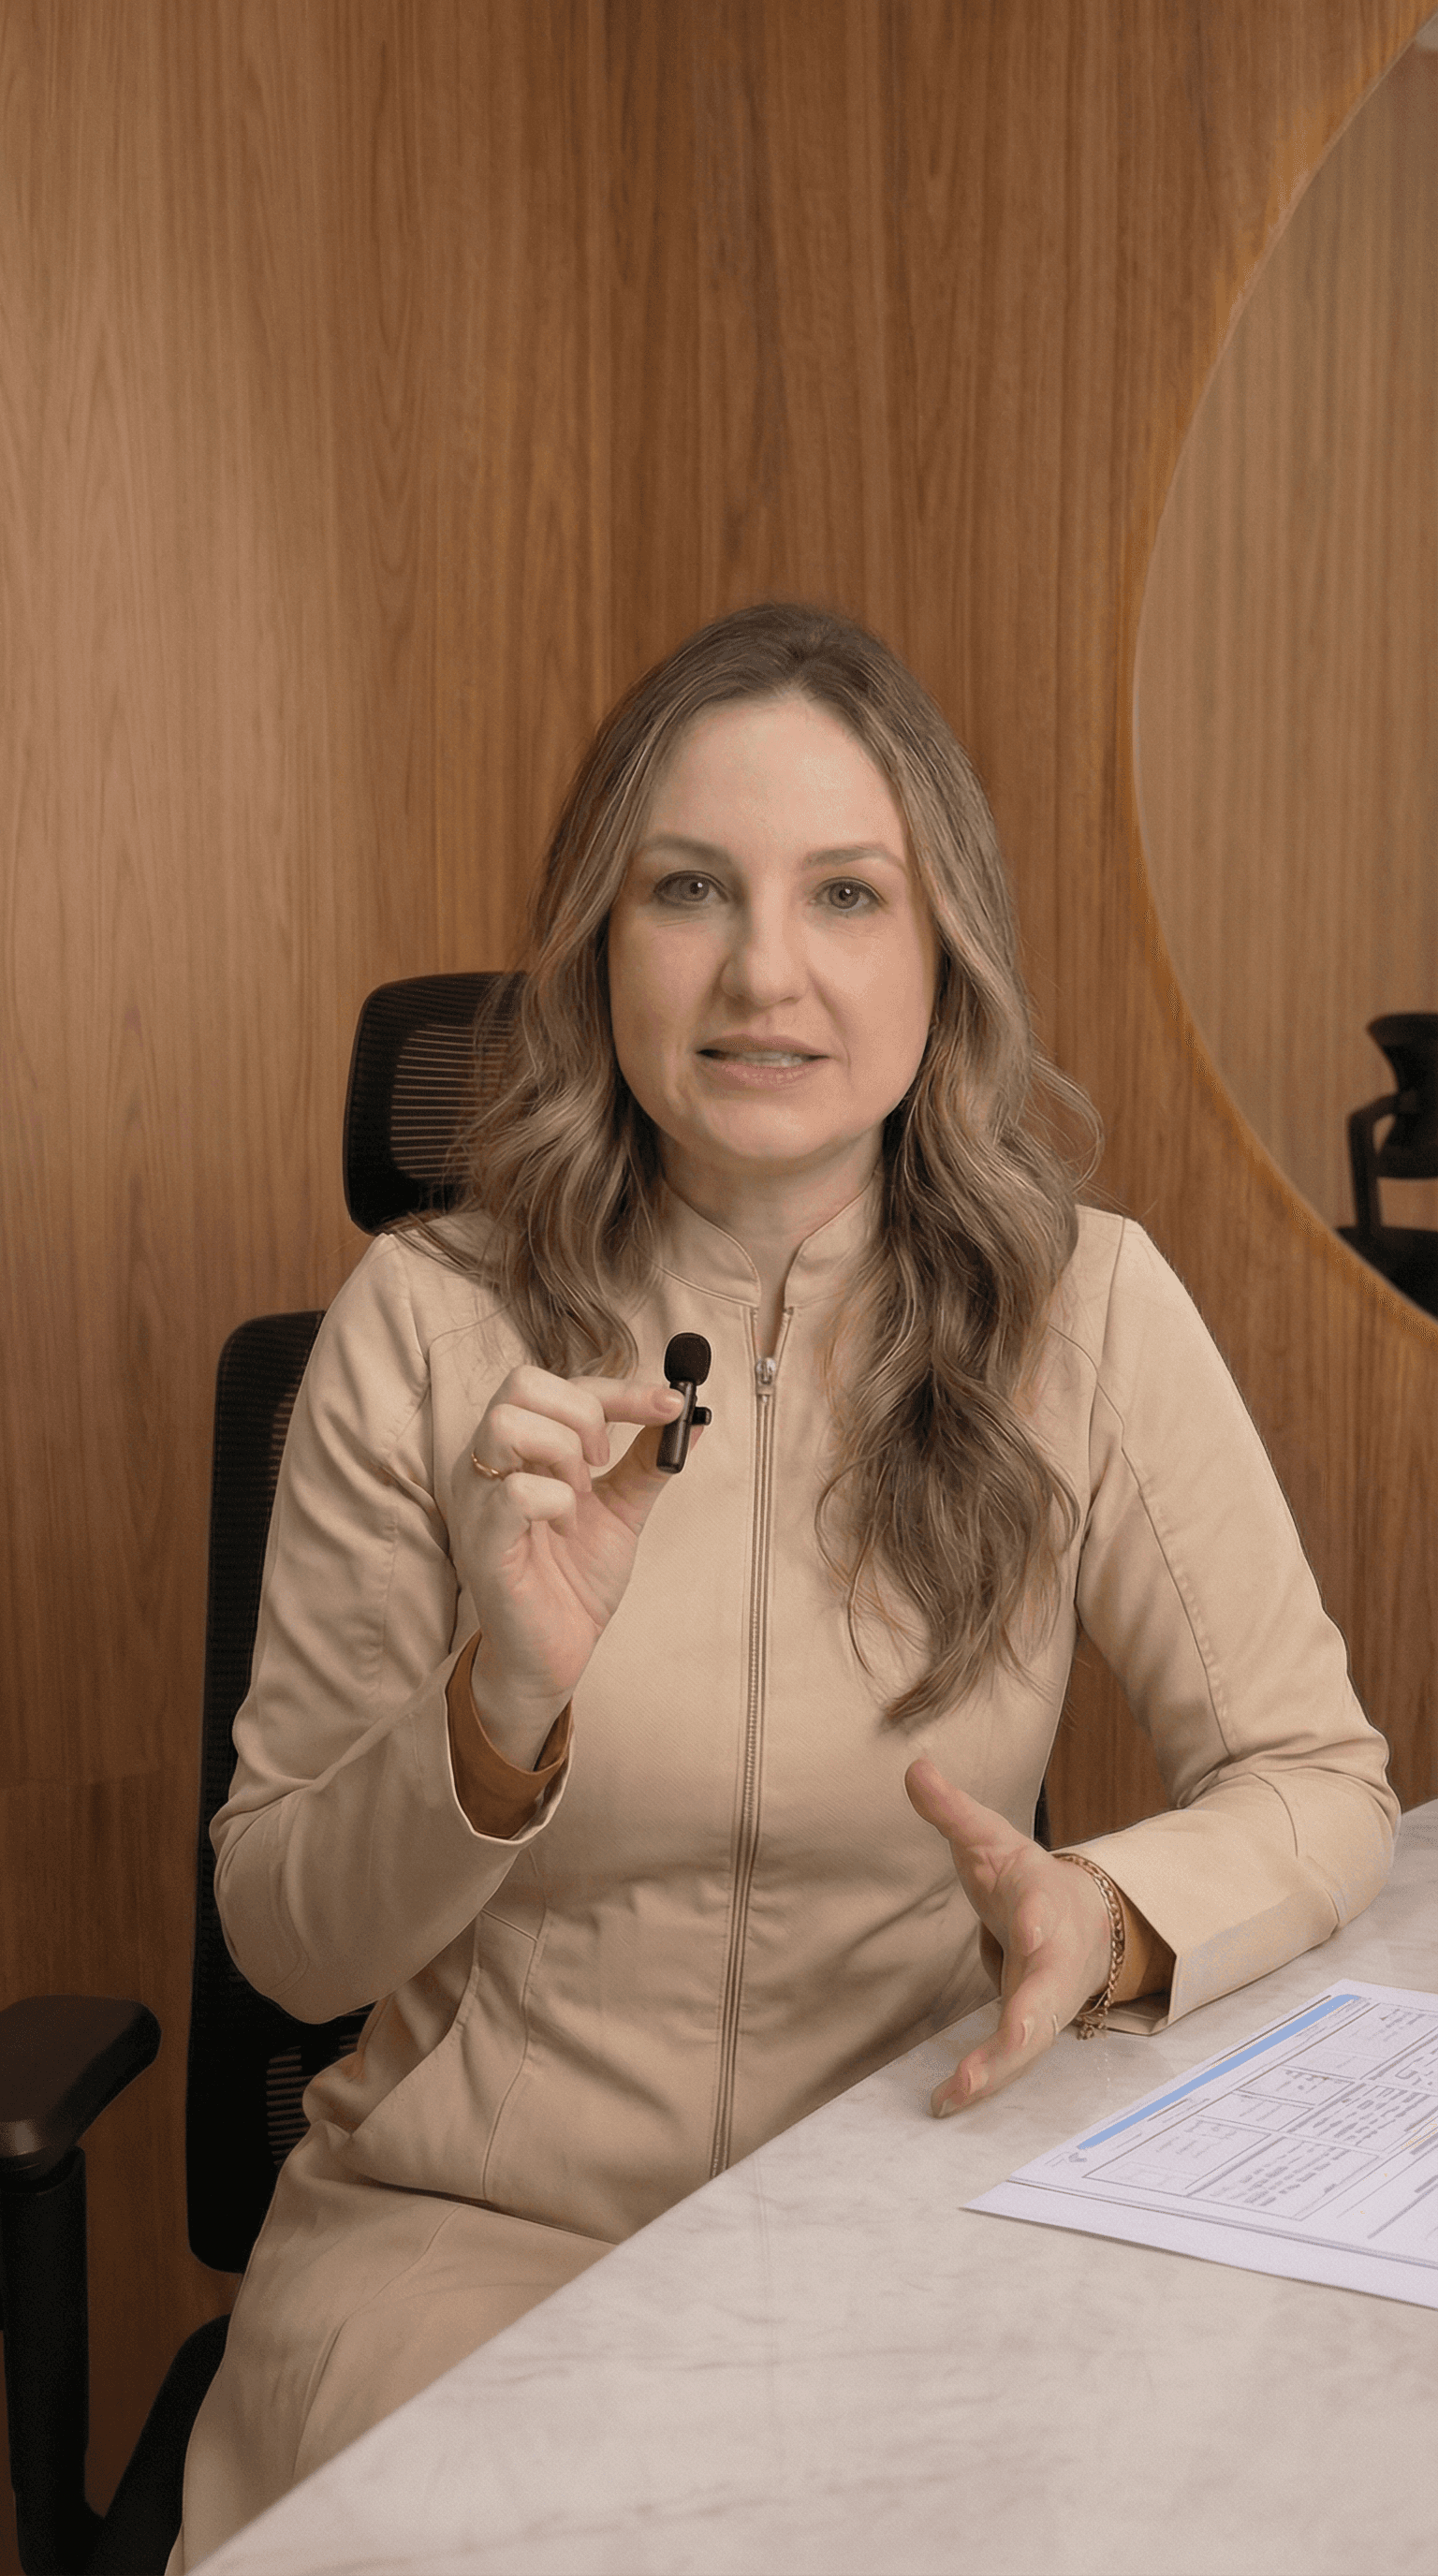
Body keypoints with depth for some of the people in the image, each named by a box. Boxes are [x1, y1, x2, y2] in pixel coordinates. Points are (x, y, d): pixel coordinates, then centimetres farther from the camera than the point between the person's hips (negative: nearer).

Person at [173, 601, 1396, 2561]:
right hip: (467, 2230, -1)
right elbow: (285, 1939, -3)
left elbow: (1321, 1783, 0)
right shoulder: (427, 1329, -8)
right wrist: (502, 1706, -24)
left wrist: (1110, 1918, -22)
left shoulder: (1086, 1312, -6)